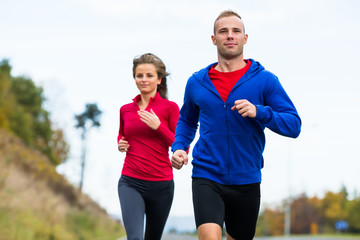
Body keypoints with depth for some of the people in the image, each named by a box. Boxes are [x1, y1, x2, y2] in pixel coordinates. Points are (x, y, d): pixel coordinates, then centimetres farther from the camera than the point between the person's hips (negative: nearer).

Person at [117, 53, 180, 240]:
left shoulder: (169, 107, -2)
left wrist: (158, 126, -15)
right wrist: (120, 144, 6)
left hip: (161, 184, -1)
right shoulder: (126, 109, 8)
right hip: (131, 183, 1)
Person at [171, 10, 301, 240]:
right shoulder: (197, 82, 6)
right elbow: (187, 120, 23)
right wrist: (179, 148, 5)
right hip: (207, 177, 0)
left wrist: (259, 112, -22)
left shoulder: (265, 80, -1)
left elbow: (294, 124, -6)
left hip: (247, 180, 0)